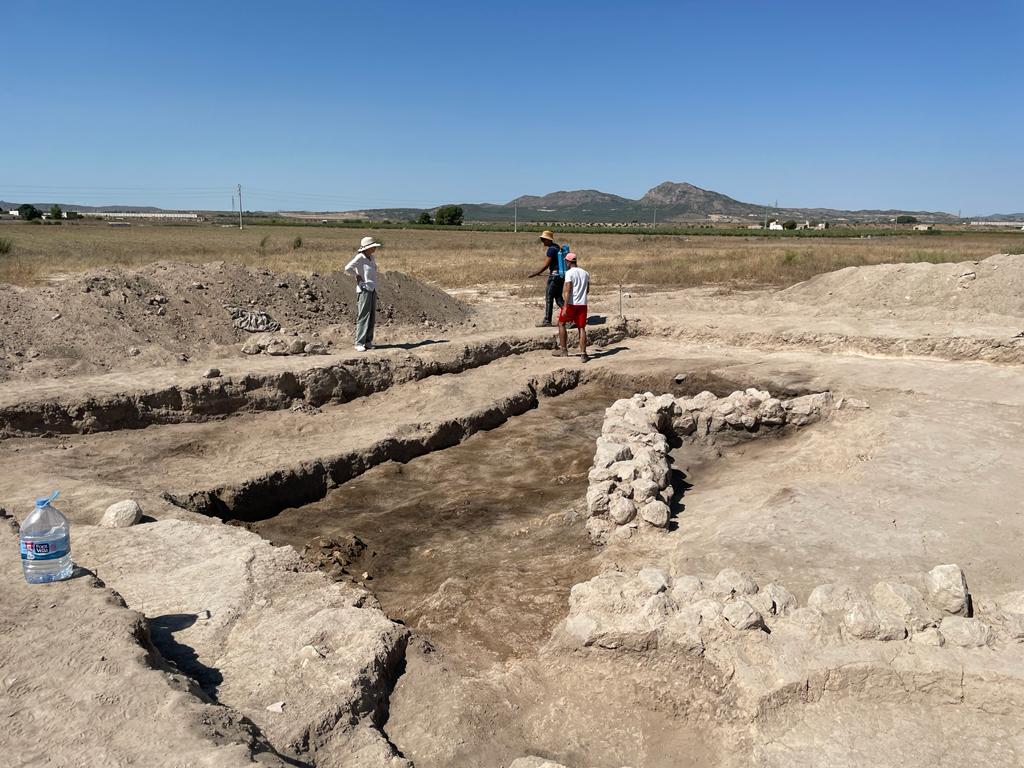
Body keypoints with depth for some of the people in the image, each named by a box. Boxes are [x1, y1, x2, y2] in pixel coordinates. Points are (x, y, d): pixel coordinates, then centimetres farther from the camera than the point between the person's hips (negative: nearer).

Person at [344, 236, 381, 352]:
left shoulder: (372, 258, 12)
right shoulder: (360, 258, -10)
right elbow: (347, 268, -22)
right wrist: (357, 275, -8)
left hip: (373, 290, 7)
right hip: (364, 290, -7)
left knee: (372, 317, 7)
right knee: (363, 317, -9)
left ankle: (368, 342, 13)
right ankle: (359, 343, -6)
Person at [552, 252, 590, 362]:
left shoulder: (569, 273, -8)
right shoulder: (585, 273, 12)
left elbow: (568, 290, -16)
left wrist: (565, 307, -18)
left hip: (571, 303, -5)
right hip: (583, 304, 5)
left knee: (561, 323, 12)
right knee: (582, 328, 5)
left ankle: (563, 350, 12)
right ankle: (583, 354, -1)